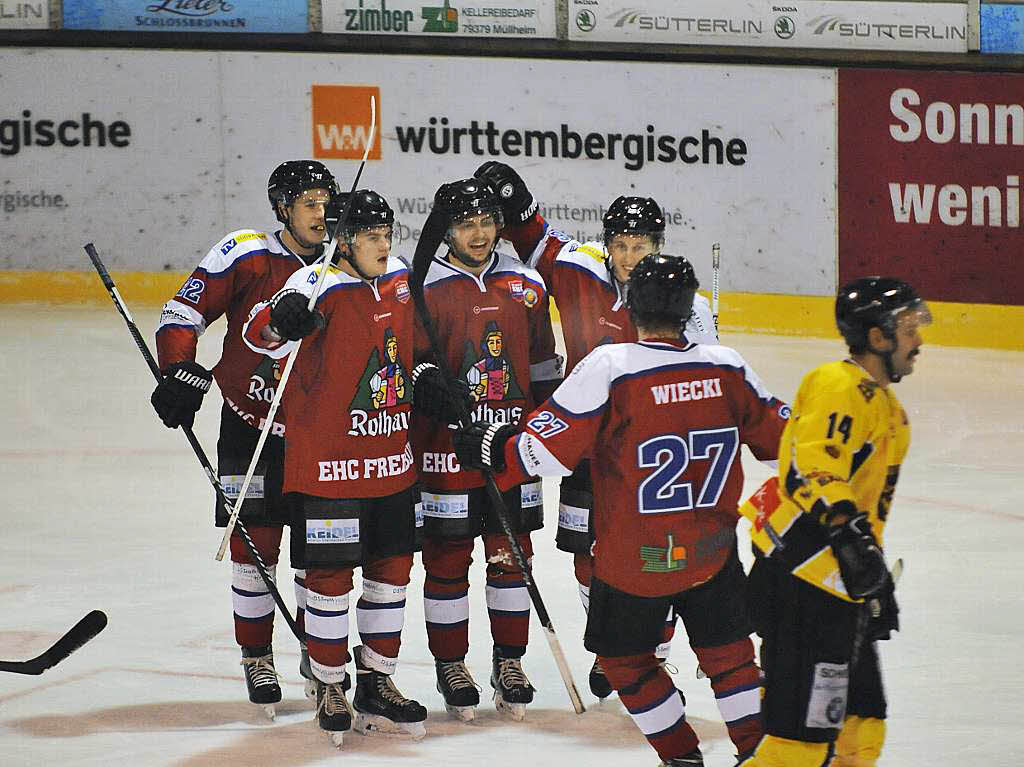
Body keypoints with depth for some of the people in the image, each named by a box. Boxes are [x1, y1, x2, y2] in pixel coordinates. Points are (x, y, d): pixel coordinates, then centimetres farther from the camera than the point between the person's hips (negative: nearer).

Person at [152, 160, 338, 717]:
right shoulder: (244, 257, -12)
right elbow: (183, 313, -9)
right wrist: (181, 374, -21)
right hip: (249, 425, -3)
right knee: (253, 545, -1)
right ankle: (257, 658, 12)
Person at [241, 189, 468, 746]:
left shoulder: (399, 283, 7)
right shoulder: (321, 284, -15)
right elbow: (261, 334, -30)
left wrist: (425, 383, 6)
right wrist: (282, 319, -52)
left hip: (392, 460, 7)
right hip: (328, 464, -7)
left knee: (392, 570, 12)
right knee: (331, 576, 0)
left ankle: (376, 686, 25)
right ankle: (330, 690, 14)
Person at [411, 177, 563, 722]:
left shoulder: (525, 285, 6)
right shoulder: (424, 288, -8)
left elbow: (543, 364, 15)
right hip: (445, 446, -4)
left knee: (511, 555, 10)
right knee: (447, 559, 3)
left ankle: (509, 664, 21)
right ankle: (450, 667, 15)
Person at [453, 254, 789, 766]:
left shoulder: (608, 368, -19)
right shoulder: (726, 367, -6)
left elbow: (548, 448, -17)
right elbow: (775, 432, 7)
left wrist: (491, 447, -1)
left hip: (633, 561, -3)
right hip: (713, 551, 3)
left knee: (624, 657, 17)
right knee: (726, 650, 19)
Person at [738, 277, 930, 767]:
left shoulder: (886, 407, 21)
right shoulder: (840, 387, -13)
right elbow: (816, 463, -29)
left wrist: (878, 580, 31)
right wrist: (847, 530, -41)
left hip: (841, 585, 11)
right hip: (801, 583, -11)